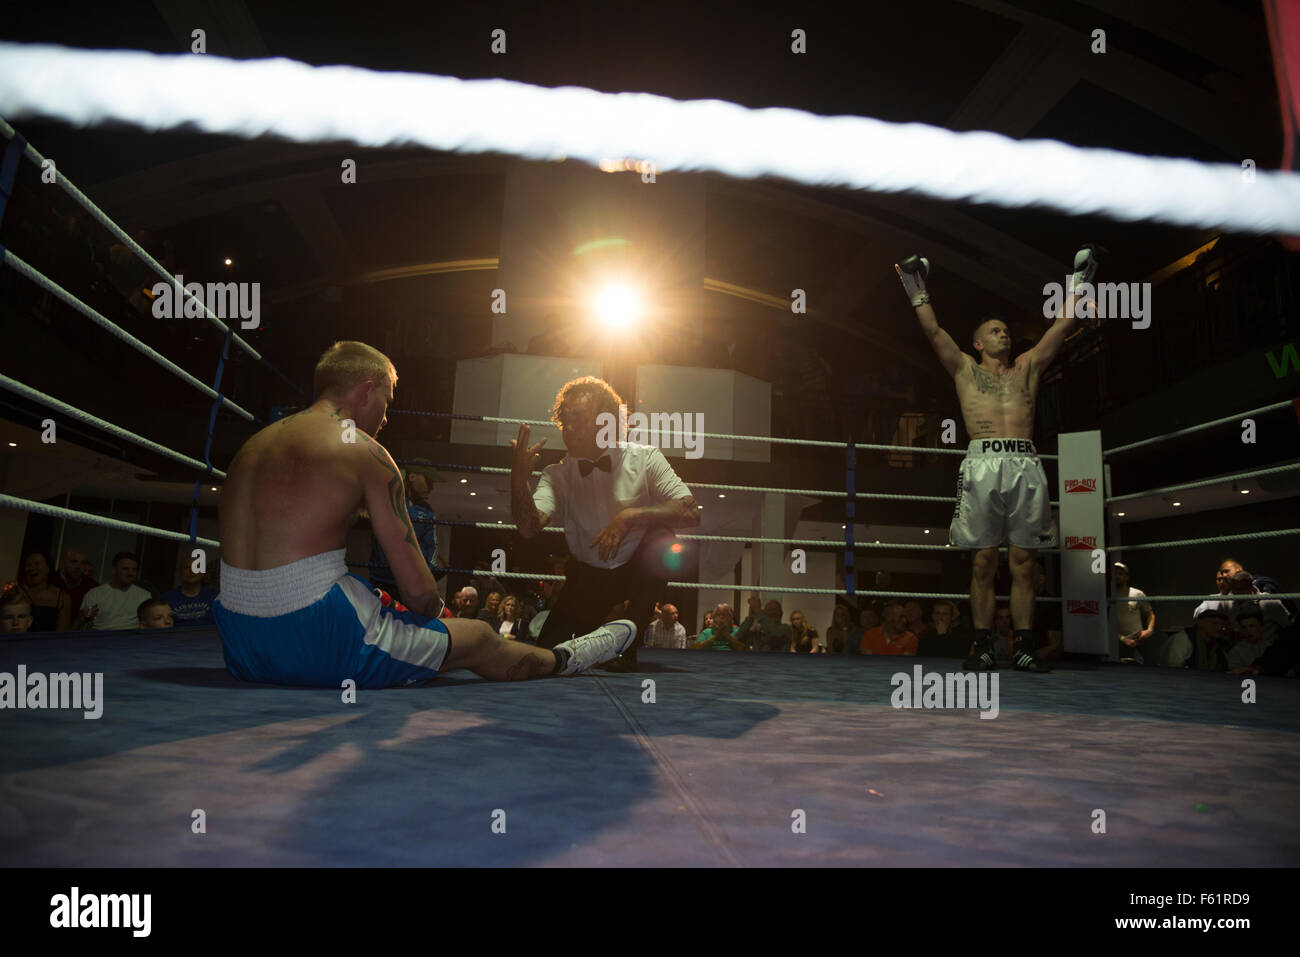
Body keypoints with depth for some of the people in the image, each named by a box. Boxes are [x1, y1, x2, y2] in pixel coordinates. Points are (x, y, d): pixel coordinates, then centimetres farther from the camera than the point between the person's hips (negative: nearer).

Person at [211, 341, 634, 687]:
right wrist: (431, 609, 13)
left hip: (240, 648, 8)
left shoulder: (253, 445, 13)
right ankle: (563, 658, 39)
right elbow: (420, 591, -11)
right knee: (478, 640, 12)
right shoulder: (364, 451, -9)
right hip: (316, 643, -8)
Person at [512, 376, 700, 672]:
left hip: (636, 572, -1)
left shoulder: (644, 458, -10)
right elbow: (529, 527, -22)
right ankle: (597, 628, 24)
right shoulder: (557, 475, -6)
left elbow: (690, 512, -20)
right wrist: (519, 479, -38)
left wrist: (630, 515, -30)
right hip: (588, 578, 2)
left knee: (661, 540, -33)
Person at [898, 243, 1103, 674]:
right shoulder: (965, 369, 19)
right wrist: (918, 291, 12)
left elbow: (1063, 324, 25)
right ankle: (983, 646, 2)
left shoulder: (1027, 367, 25)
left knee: (1023, 562, 2)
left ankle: (1023, 646, 6)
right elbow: (933, 331, 13)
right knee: (984, 561, -3)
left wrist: (1078, 281, 28)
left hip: (1026, 465, 3)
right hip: (984, 464, -2)